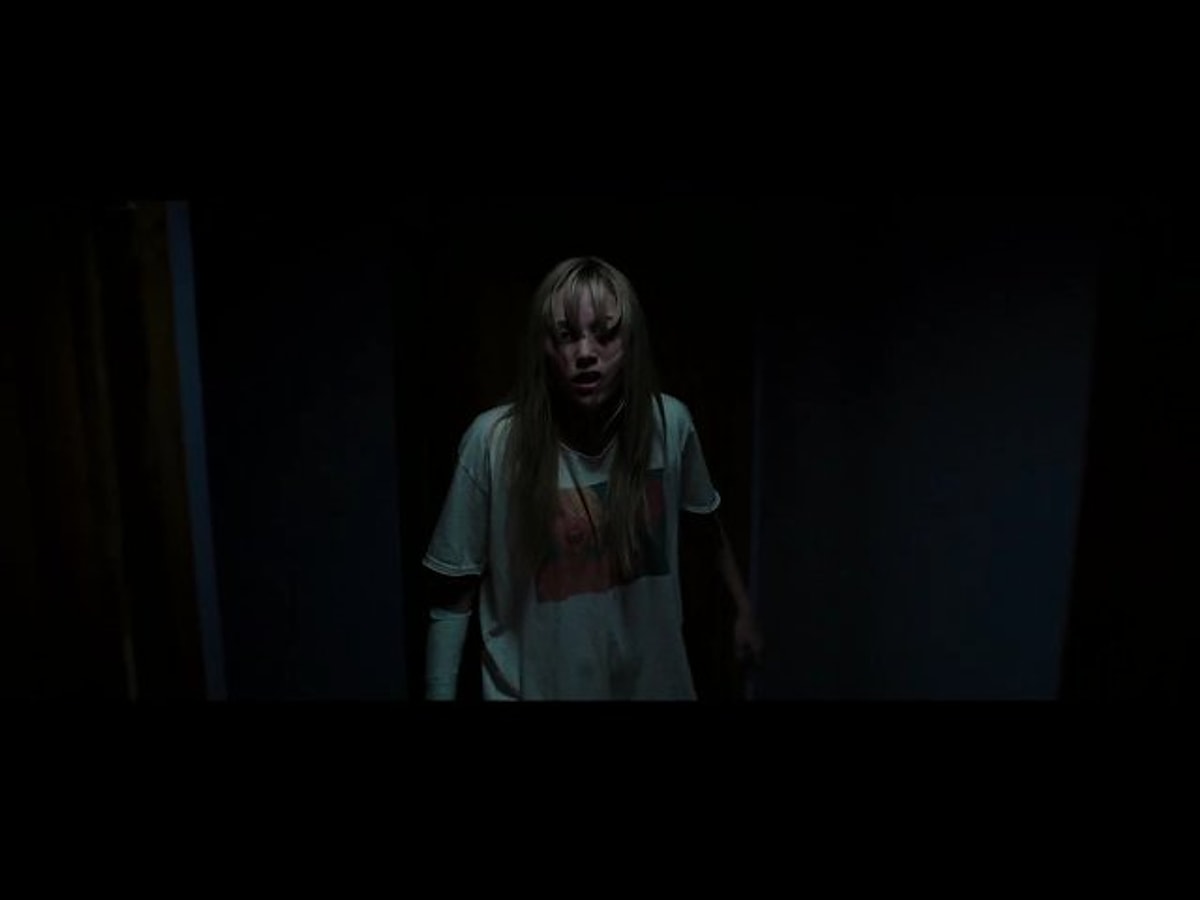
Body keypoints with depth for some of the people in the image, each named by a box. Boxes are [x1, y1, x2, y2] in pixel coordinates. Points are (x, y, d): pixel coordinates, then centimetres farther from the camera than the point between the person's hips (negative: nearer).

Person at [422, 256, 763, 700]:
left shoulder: (669, 423, -13)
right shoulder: (493, 442, -21)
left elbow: (708, 526, 6)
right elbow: (453, 599, -12)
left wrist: (743, 609, 15)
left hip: (652, 680, 3)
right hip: (535, 688, -2)